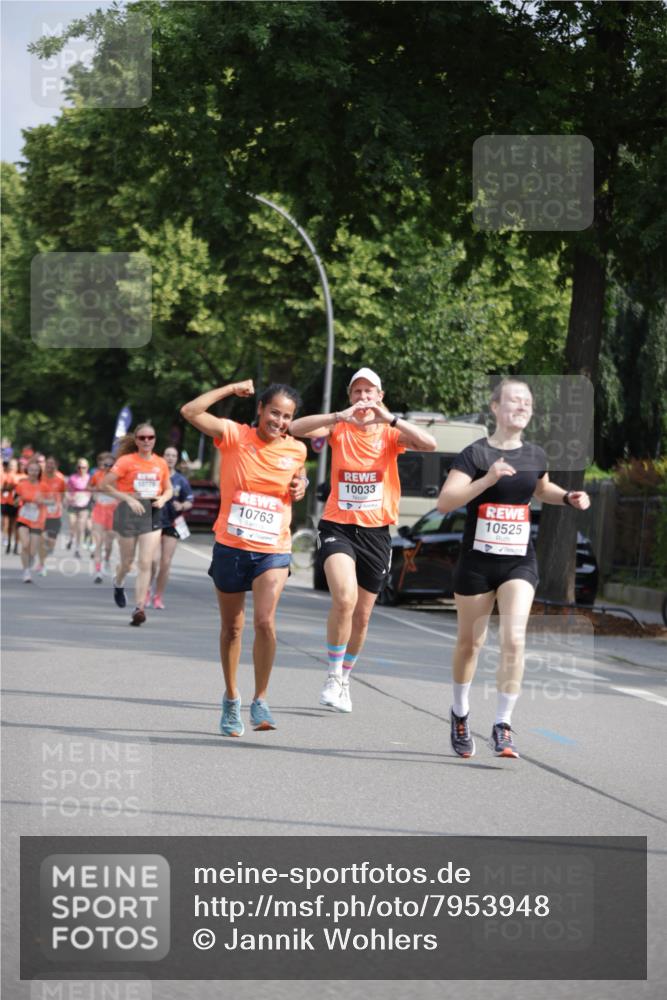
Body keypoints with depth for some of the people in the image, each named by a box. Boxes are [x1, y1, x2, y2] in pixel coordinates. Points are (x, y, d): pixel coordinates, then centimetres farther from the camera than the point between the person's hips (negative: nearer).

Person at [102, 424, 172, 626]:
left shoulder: (161, 464, 6)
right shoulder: (126, 461, -6)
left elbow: (168, 489, 18)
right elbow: (106, 484, -8)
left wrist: (162, 499, -4)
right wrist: (128, 499, -16)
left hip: (153, 513, 2)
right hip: (130, 511, -2)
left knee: (145, 563, -7)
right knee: (127, 561, 11)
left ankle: (139, 608, -8)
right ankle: (118, 584, 45)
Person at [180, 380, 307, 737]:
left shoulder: (296, 450, 3)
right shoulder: (235, 436, -6)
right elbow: (191, 411, -17)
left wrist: (301, 484, 4)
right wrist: (232, 388, -13)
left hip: (273, 551, 0)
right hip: (231, 547, 0)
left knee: (265, 621, -19)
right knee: (231, 627, 11)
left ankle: (260, 700, -7)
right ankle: (231, 698, 29)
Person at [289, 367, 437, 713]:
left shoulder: (391, 434, 1)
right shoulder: (339, 429, 0)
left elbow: (429, 444, -18)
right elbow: (295, 428, -16)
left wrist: (390, 419, -28)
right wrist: (339, 416, -28)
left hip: (376, 532, 2)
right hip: (338, 526, -2)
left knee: (362, 616, 11)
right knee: (344, 598, -27)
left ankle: (345, 679, 34)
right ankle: (333, 675, -12)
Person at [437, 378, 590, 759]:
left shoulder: (536, 456, 5)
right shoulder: (476, 454, -10)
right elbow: (445, 502, -20)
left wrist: (567, 497, 9)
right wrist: (488, 479, -29)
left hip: (520, 561, 2)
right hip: (477, 561, -2)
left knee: (514, 640, -15)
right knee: (471, 642, 12)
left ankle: (503, 726, -9)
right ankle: (461, 713, 35)